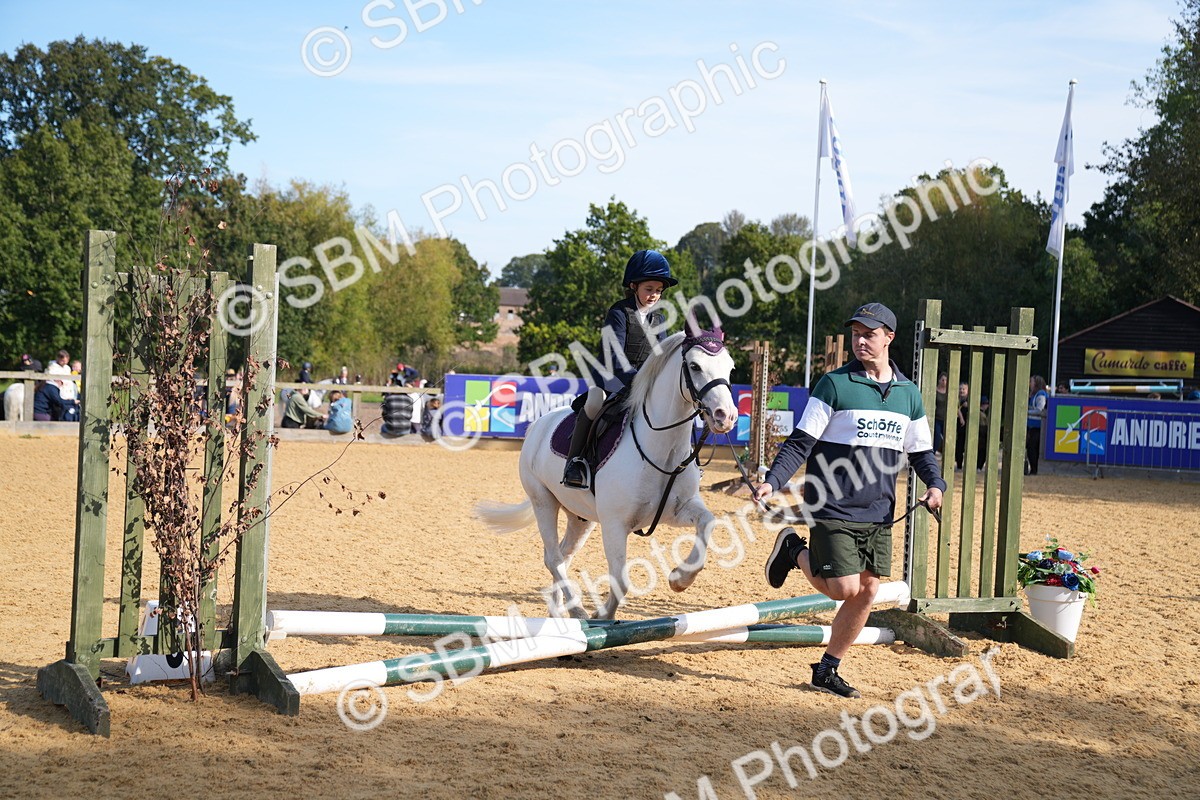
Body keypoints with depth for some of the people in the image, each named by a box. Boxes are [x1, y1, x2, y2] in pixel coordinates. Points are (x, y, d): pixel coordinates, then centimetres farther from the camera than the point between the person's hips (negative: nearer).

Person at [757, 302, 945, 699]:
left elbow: (921, 451, 17)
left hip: (879, 515, 5)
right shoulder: (834, 384, -6)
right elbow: (801, 441, -8)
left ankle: (827, 670, 19)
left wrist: (935, 485, -2)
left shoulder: (908, 393, 9)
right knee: (844, 588, -11)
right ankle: (795, 551, 18)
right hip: (834, 508, -5)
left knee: (867, 592, 4)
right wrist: (772, 481, -20)